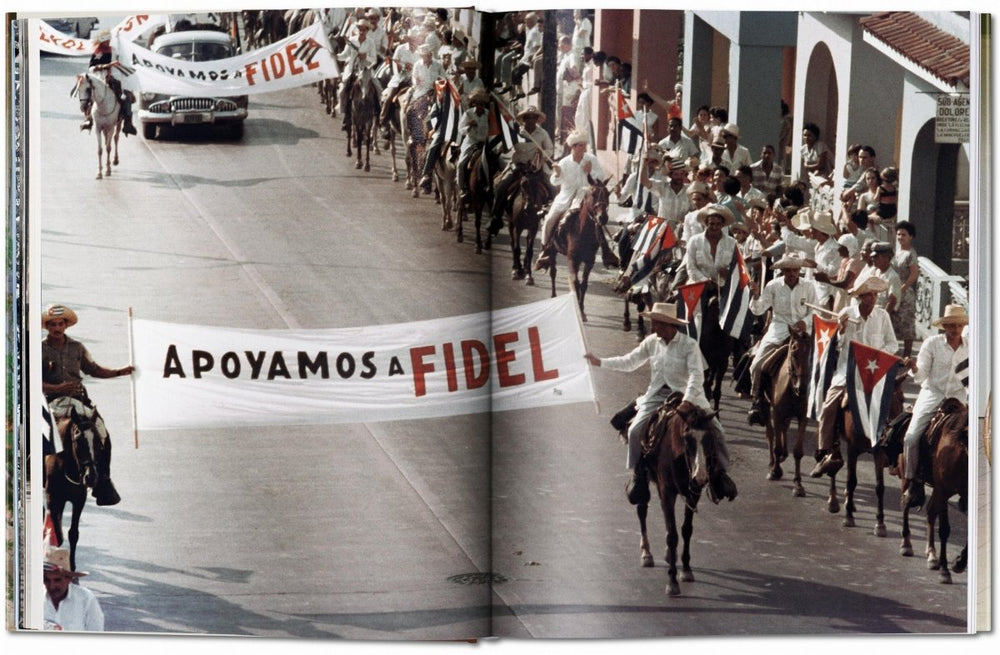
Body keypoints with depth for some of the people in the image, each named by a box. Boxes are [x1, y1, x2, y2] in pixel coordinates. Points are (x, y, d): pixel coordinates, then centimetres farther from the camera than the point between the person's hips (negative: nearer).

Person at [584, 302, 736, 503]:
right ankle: (637, 473, 3)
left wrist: (687, 400, -34)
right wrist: (600, 362, 7)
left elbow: (697, 375, -20)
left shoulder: (689, 344, -10)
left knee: (715, 430, -14)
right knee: (636, 430, -15)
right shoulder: (652, 342, 4)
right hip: (657, 395, 3)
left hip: (685, 395, -3)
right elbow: (629, 362, 15)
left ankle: (718, 472, 4)